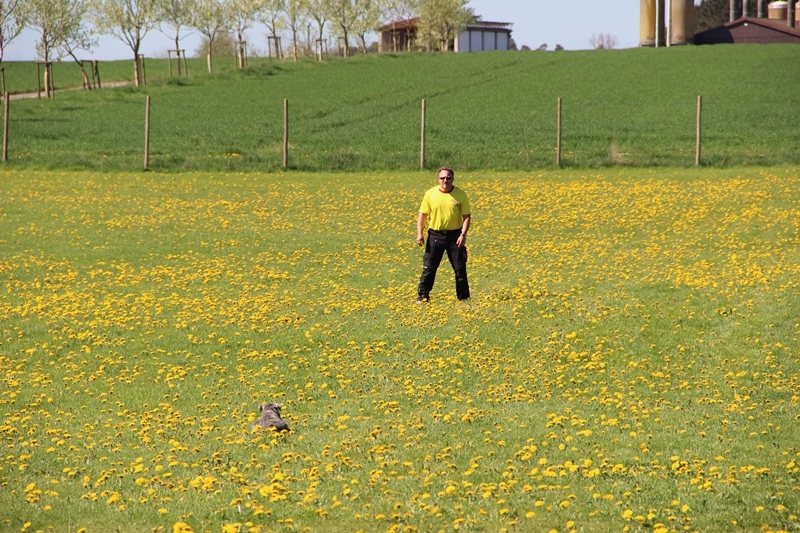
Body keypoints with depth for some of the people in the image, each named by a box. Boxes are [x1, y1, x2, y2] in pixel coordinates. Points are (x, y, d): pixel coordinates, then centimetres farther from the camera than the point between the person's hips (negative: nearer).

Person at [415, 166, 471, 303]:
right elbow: (423, 215, 4)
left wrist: (463, 234, -14)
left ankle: (464, 297, 16)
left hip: (454, 235, 0)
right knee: (429, 267, 1)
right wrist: (420, 233, -5)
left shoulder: (460, 195, -3)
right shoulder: (430, 194, -1)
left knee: (460, 268, 5)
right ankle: (423, 295, 9)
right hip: (435, 235, 0)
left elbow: (467, 216, -2)